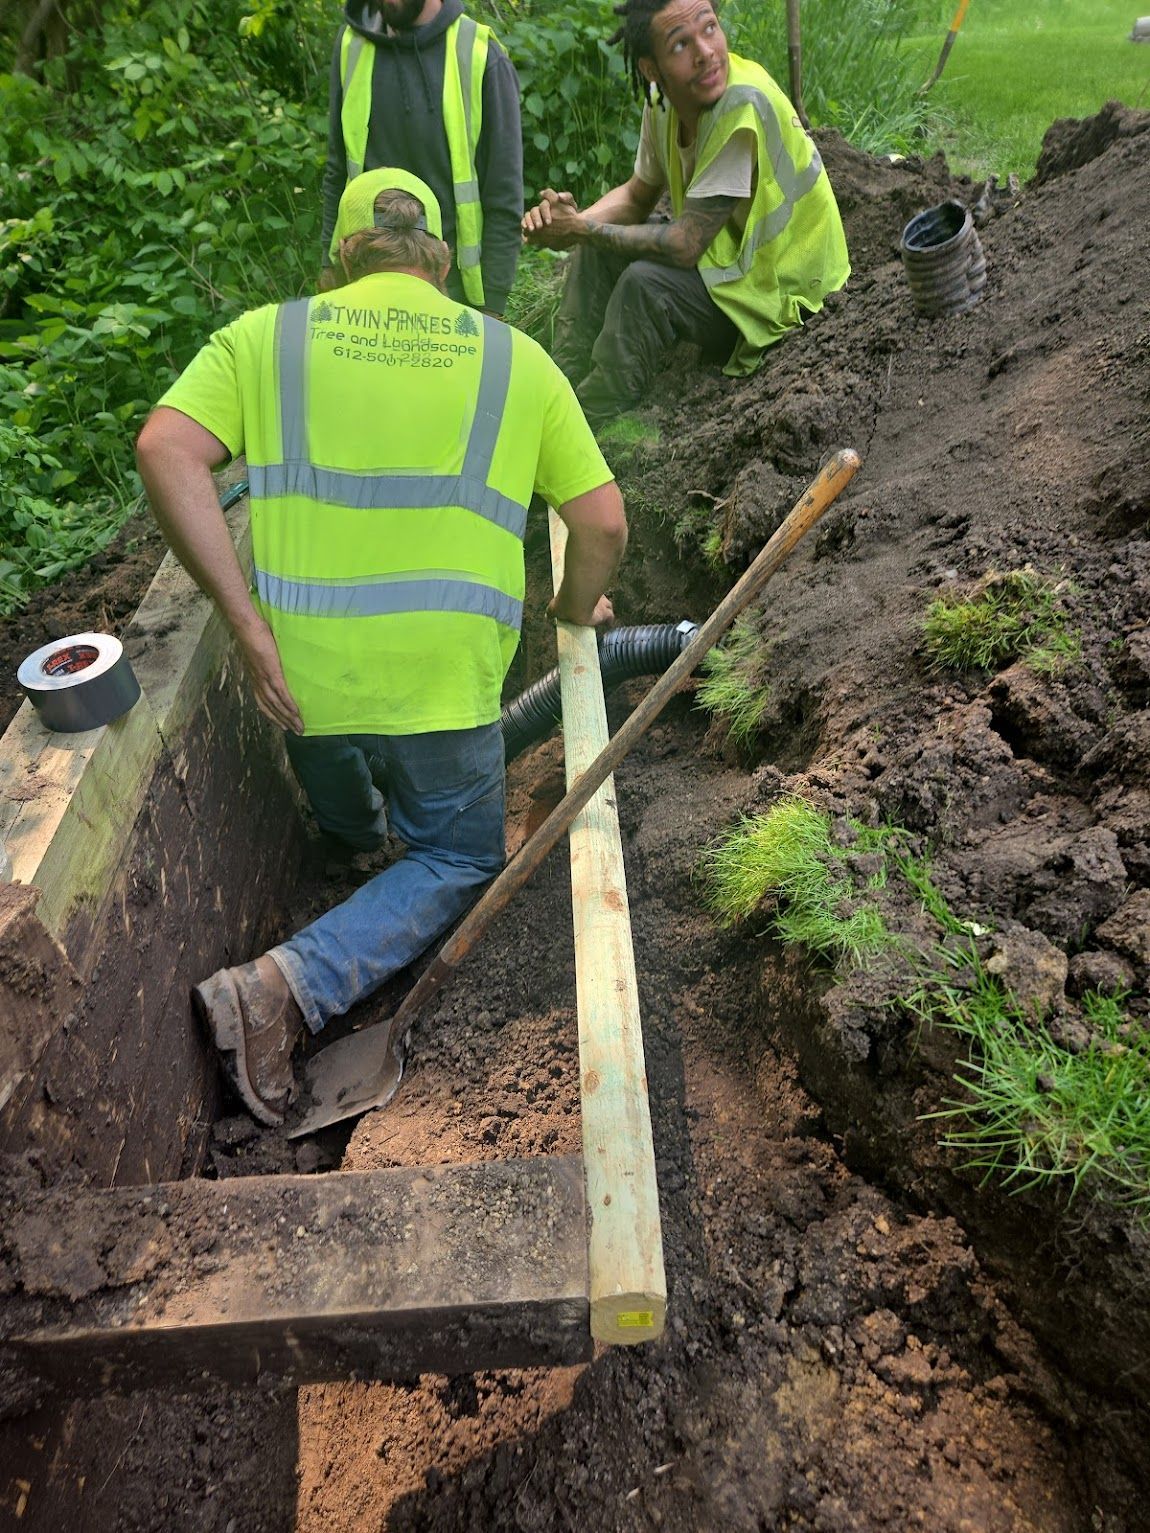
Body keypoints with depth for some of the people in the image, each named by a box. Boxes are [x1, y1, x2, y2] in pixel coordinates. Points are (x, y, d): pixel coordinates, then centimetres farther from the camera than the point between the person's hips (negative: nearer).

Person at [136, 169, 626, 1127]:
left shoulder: (267, 336, 6)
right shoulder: (516, 358, 6)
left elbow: (167, 452, -10)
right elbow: (603, 523, 2)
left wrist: (249, 625, -9)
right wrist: (576, 609, 21)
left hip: (302, 669, 2)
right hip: (443, 678, -2)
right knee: (460, 861, 18)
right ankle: (291, 986, 1)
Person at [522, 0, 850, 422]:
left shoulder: (745, 105, -29)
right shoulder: (661, 100, -7)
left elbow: (684, 246, -29)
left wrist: (583, 230, -20)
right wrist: (574, 221, -13)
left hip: (778, 290, -8)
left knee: (645, 283, -28)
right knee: (597, 245, 1)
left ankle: (585, 423, -11)